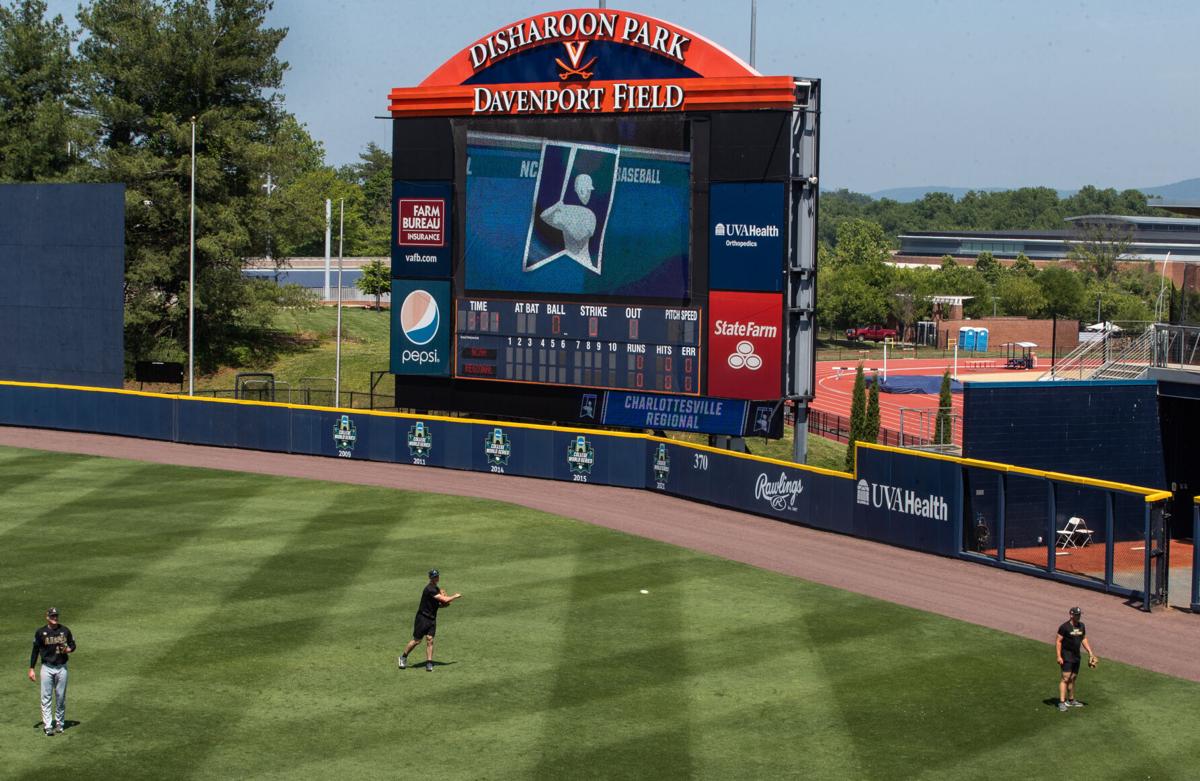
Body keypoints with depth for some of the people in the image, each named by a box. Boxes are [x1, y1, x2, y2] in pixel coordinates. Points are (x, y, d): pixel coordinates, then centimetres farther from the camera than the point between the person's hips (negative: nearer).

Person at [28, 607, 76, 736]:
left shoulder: (65, 631, 3)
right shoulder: (40, 632, -1)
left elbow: (73, 645, 12)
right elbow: (35, 651, 3)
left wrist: (68, 650, -12)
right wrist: (31, 669, 0)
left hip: (61, 668, 1)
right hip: (47, 668, -1)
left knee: (61, 697, 7)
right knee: (46, 697, -5)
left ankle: (59, 724, 18)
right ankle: (48, 726, -7)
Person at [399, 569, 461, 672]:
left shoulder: (437, 589, 11)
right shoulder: (430, 589, -19)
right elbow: (445, 599, -24)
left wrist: (444, 604, 0)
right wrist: (455, 596, -8)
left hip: (432, 619, 7)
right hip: (422, 618, -7)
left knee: (430, 640, -3)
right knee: (417, 640, 0)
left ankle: (429, 664, -4)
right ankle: (403, 657, 18)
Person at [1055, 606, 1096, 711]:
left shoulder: (1081, 625, 9)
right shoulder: (1065, 627, -14)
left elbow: (1084, 639, 21)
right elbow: (1058, 641, -13)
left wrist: (1090, 652, 15)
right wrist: (1059, 656, -18)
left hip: (1076, 656, 7)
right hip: (1066, 656, -7)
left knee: (1073, 678, 15)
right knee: (1065, 678, -12)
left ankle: (1071, 700, 25)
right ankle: (1062, 702, -13)